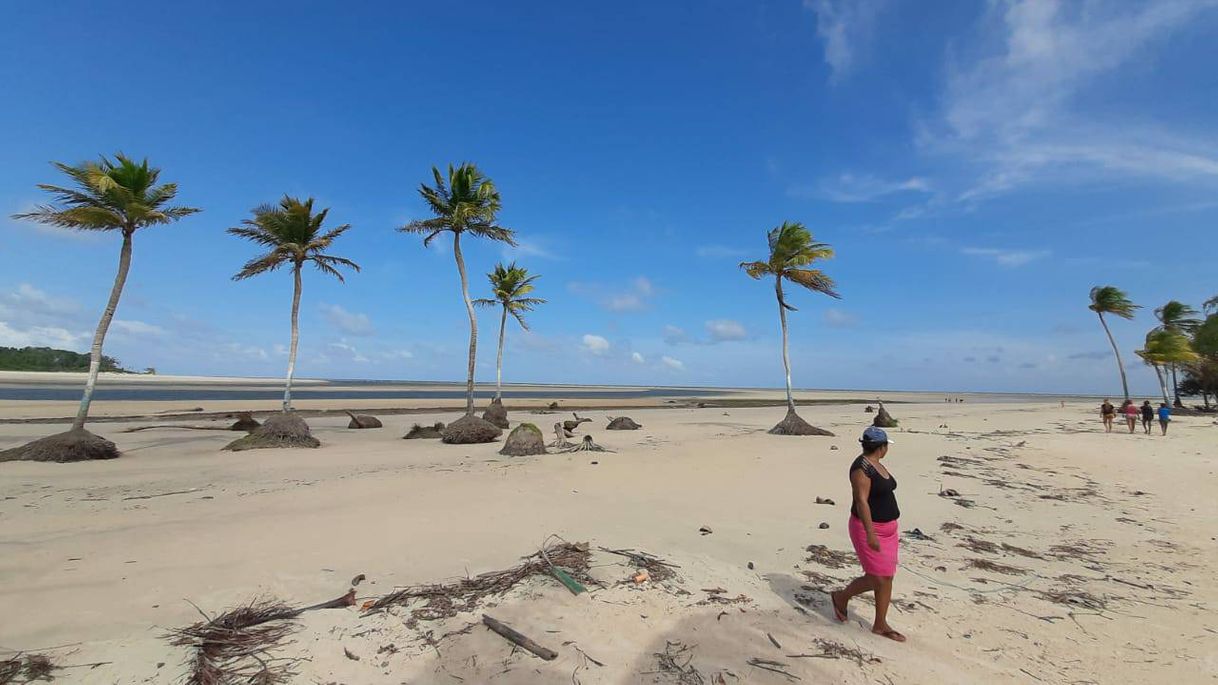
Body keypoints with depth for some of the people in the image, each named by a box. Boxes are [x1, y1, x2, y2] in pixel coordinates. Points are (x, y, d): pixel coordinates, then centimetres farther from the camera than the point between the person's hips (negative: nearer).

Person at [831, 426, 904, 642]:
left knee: (887, 578, 11)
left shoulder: (876, 465, 9)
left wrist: (892, 528, 22)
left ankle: (880, 625, 22)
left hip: (887, 528, 9)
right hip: (869, 528, -9)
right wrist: (870, 534, -26)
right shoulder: (862, 467, -21)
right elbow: (861, 501, -25)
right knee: (877, 579, -5)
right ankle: (841, 597, 18)